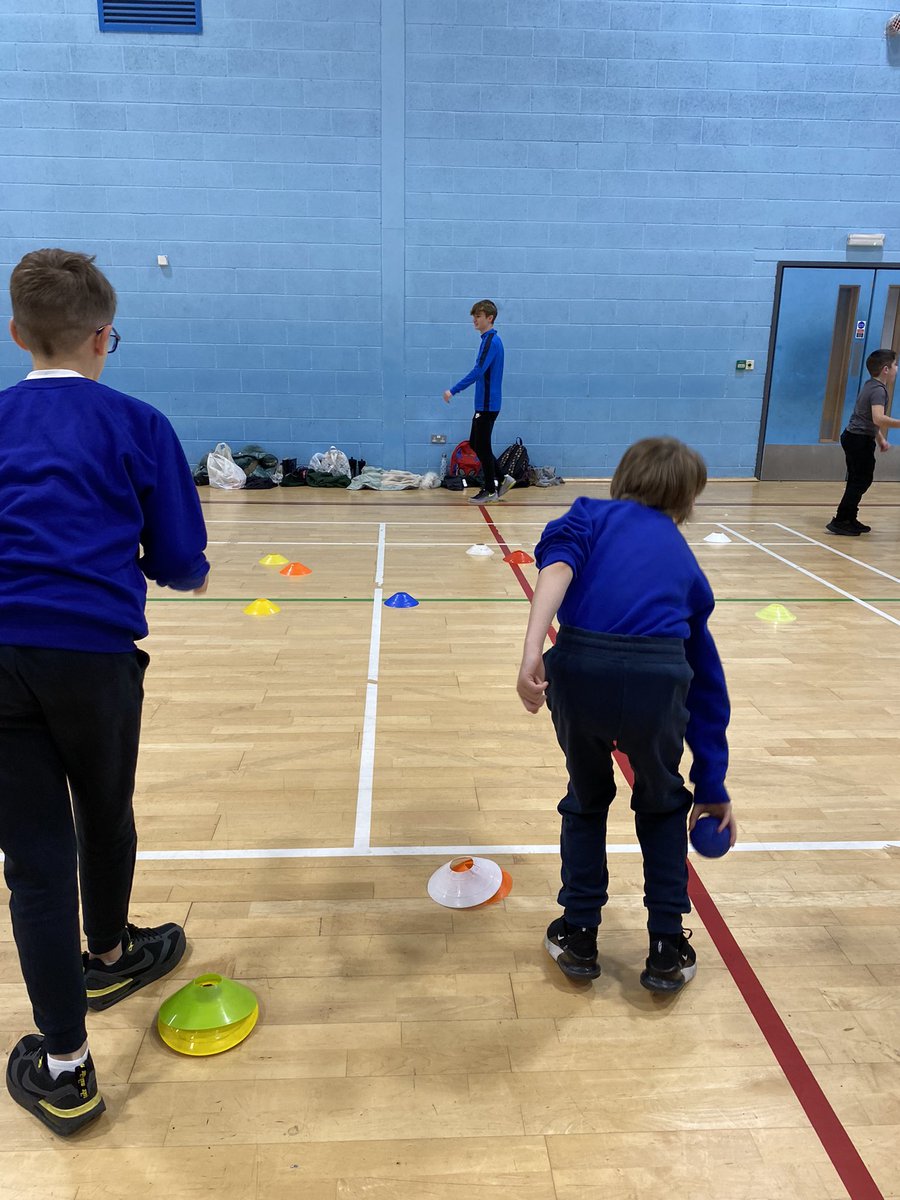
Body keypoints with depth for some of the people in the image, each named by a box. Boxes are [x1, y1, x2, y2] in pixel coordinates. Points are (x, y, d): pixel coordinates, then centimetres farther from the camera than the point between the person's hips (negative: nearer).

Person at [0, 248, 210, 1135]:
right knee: (105, 817, 23)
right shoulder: (135, 424, 2)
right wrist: (180, 572, 22)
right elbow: (181, 562, 1)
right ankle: (106, 955, 50)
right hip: (92, 652, -1)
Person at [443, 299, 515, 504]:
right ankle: (501, 479, 19)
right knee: (475, 444, 14)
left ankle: (490, 490, 9)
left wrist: (453, 390, -23)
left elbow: (478, 371, -24)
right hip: (484, 403, 9)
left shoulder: (492, 341, -16)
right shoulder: (489, 339, 14)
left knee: (482, 447, -1)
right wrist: (458, 389, 20)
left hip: (487, 404, -9)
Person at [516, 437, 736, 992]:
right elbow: (708, 684, 32)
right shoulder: (685, 561, 29)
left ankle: (578, 937, 37)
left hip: (580, 666, -1)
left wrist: (533, 651, -16)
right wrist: (712, 788, 40)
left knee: (586, 799, 29)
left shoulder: (593, 515, 23)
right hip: (657, 675, 1)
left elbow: (558, 566, -4)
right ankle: (668, 949, 37)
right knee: (662, 804, 32)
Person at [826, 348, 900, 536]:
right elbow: (878, 419, -32)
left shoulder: (870, 385, 14)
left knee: (857, 480, 15)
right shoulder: (878, 390, -17)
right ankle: (839, 521, -7)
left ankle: (849, 520, 20)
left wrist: (880, 439, 24)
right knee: (861, 481, -7)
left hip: (853, 437, 10)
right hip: (861, 440, -10)